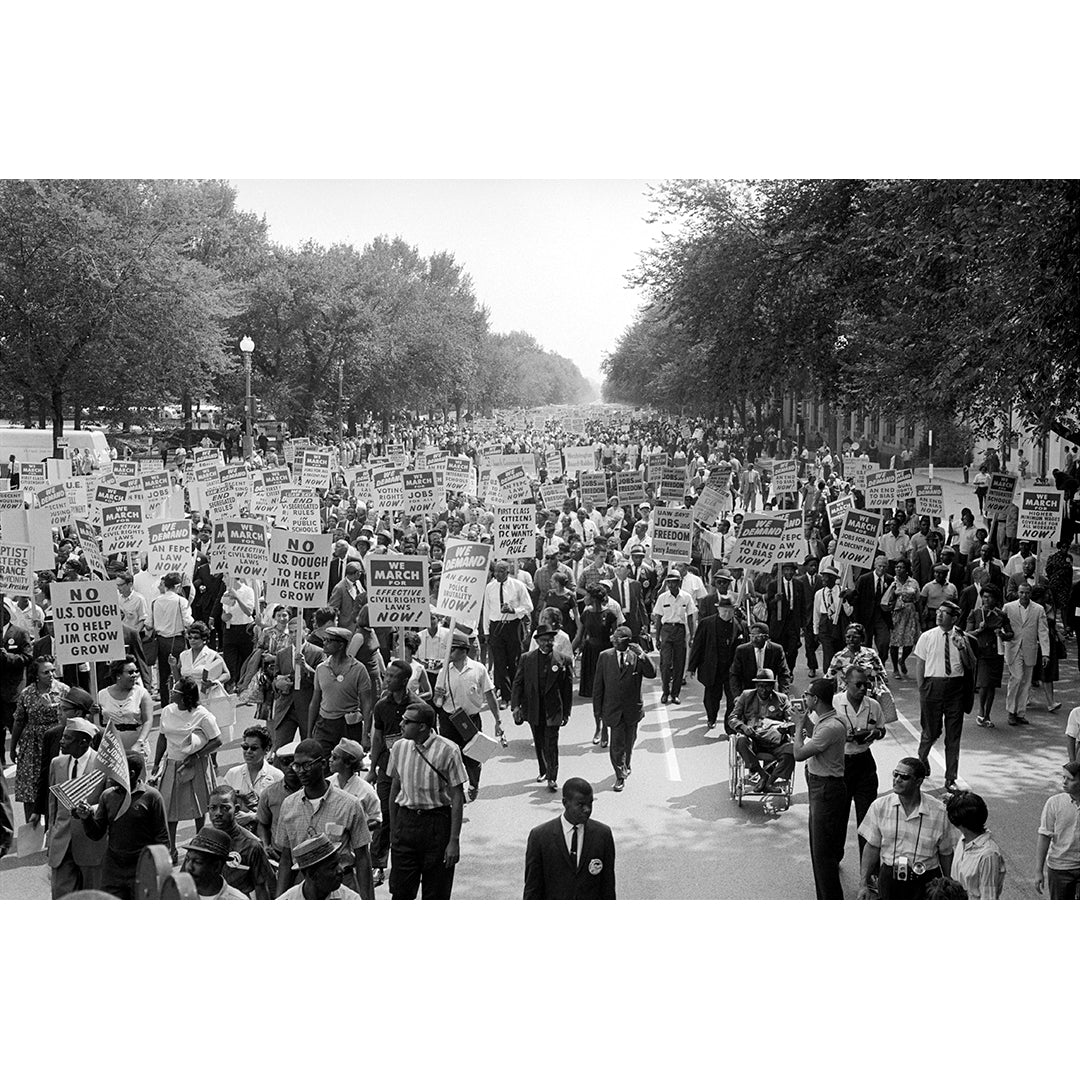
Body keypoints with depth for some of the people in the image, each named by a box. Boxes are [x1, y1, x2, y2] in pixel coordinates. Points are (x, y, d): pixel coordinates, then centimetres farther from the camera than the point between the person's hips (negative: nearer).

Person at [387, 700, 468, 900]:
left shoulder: (447, 751, -12)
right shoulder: (399, 747, 3)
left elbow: (457, 797, -9)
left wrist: (454, 840, -11)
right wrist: (393, 830, 14)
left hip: (437, 822, -4)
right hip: (405, 820, 4)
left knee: (436, 893, 5)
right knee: (400, 890, 4)